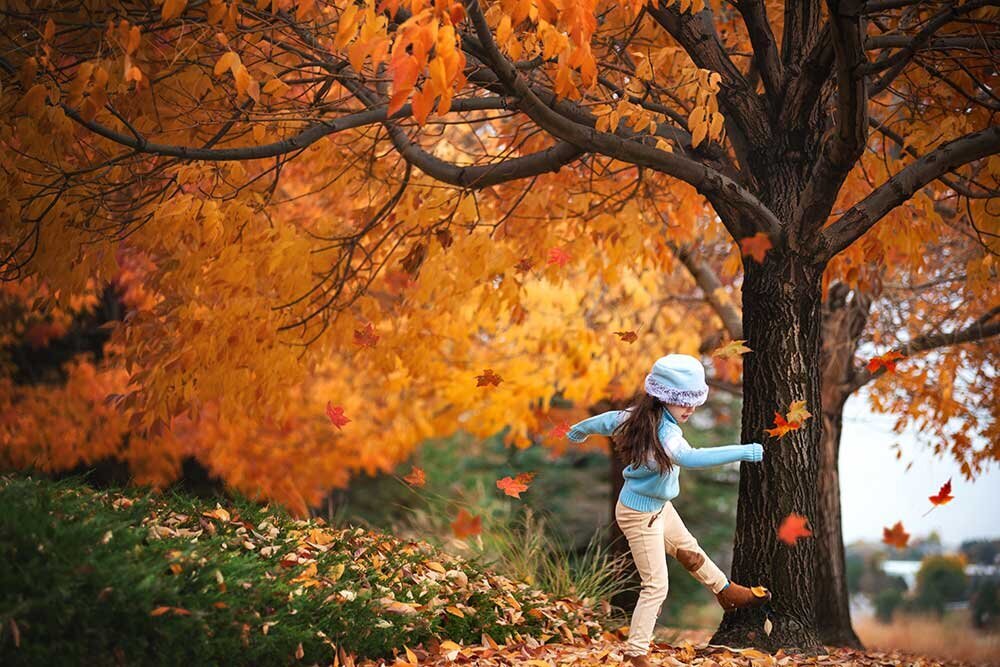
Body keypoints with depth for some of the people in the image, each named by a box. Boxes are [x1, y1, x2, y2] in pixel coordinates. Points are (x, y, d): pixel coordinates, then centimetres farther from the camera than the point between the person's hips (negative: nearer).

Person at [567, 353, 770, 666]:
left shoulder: (641, 415, -8)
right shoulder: (665, 433, -35)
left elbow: (608, 420, 10)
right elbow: (689, 458, -56)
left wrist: (580, 429, 30)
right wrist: (741, 452, -61)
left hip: (659, 506, 10)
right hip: (640, 514, -10)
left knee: (688, 549, 29)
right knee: (656, 585, -2)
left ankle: (727, 592, 51)